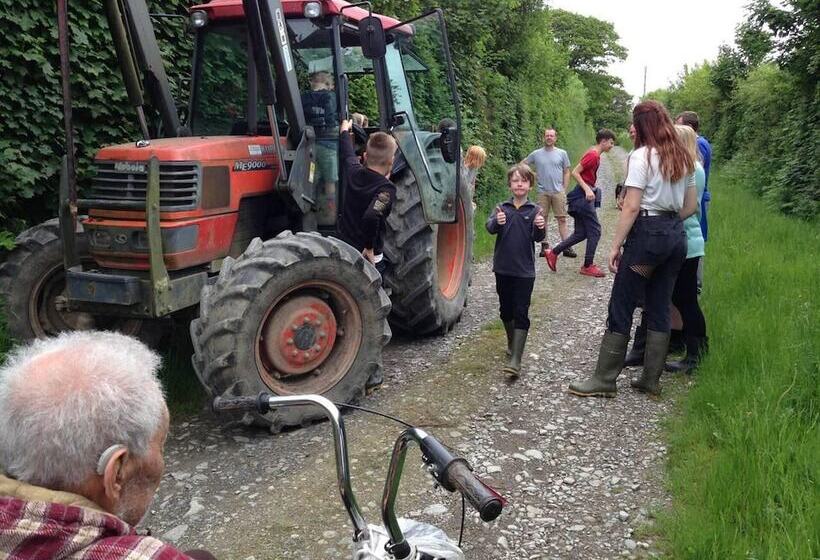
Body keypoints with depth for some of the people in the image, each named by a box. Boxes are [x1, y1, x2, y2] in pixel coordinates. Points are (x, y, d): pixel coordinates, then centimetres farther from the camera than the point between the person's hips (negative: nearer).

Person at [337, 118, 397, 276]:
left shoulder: (353, 172, -4)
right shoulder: (386, 189, -23)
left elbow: (348, 153, 18)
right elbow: (371, 217, -40)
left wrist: (344, 131, 37)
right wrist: (369, 247, -25)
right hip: (368, 257, -7)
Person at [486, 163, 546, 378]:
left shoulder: (535, 210, -1)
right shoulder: (501, 208, 2)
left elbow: (537, 238, -12)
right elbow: (490, 227, -15)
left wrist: (541, 228, -34)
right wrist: (497, 221, -38)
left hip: (524, 270, -3)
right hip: (503, 268, 3)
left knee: (521, 313, -6)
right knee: (506, 309, 16)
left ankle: (515, 360, -9)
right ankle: (512, 342, 40)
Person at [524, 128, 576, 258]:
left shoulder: (562, 153, 5)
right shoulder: (536, 154, 5)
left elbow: (566, 173, 7)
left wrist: (564, 190, 1)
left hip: (558, 192, -1)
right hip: (543, 192, 1)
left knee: (562, 219, -3)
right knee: (543, 219, 5)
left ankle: (567, 247, -2)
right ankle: (544, 246, 14)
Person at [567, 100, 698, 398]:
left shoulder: (642, 156, -10)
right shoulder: (684, 158, 12)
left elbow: (632, 207, -15)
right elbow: (691, 206, 14)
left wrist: (615, 246, -12)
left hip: (647, 235, -8)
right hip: (676, 236, 8)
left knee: (621, 309, -1)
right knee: (659, 309, 11)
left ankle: (604, 379, 4)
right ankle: (651, 379, 17)